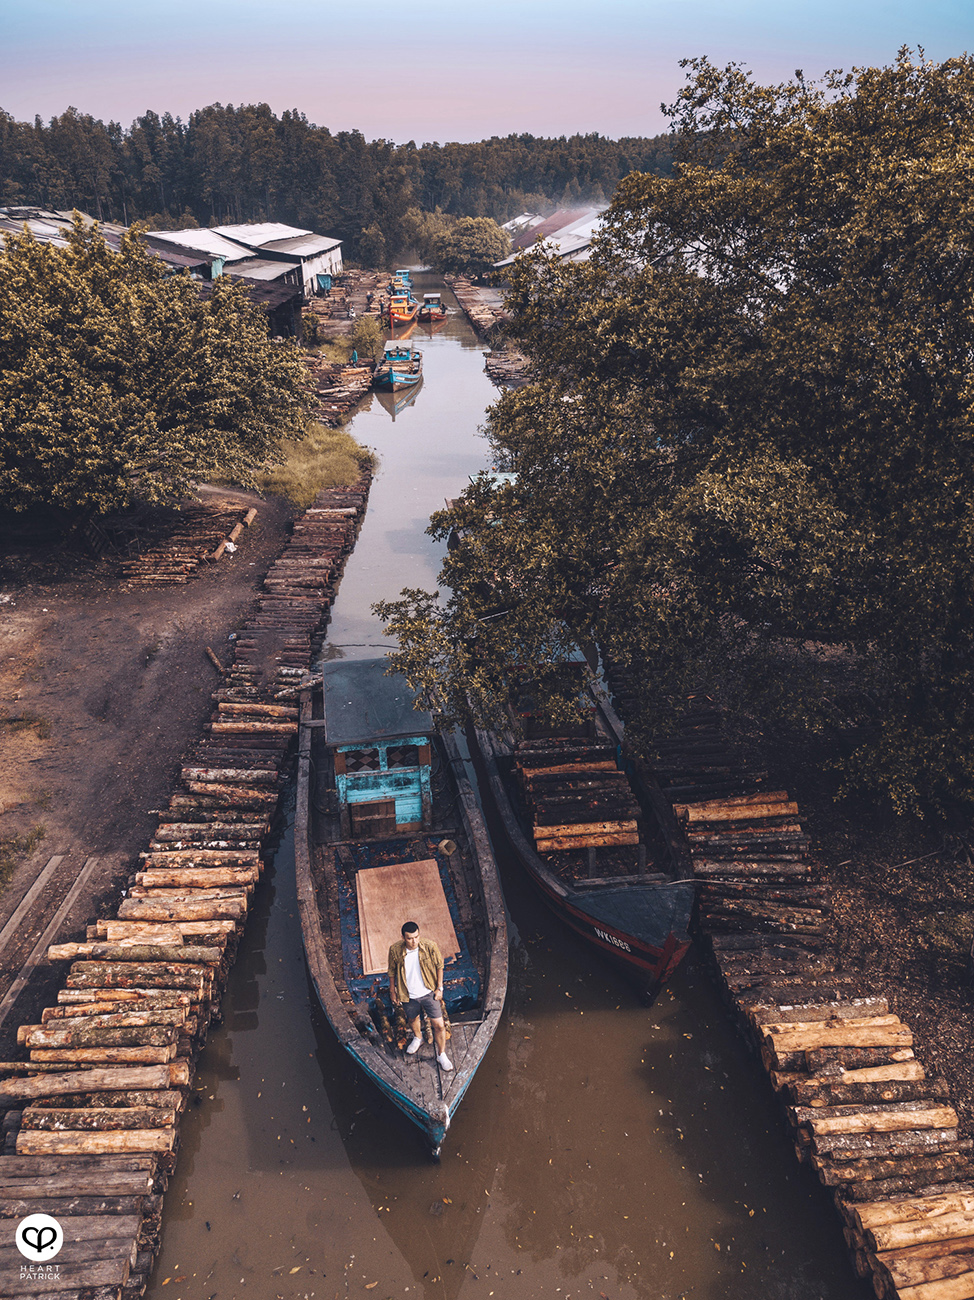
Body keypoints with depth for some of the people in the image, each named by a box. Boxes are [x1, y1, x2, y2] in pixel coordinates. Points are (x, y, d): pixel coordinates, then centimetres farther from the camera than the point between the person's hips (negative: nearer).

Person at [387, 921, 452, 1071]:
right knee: (412, 1019, 26)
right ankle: (417, 1039, 59)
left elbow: (439, 966, -6)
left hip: (429, 993, -1)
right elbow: (392, 971, -2)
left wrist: (439, 988, -4)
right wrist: (392, 991, 5)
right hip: (409, 996, 2)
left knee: (439, 1025, 0)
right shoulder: (395, 950, -20)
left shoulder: (429, 946, -22)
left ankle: (441, 1055, 25)